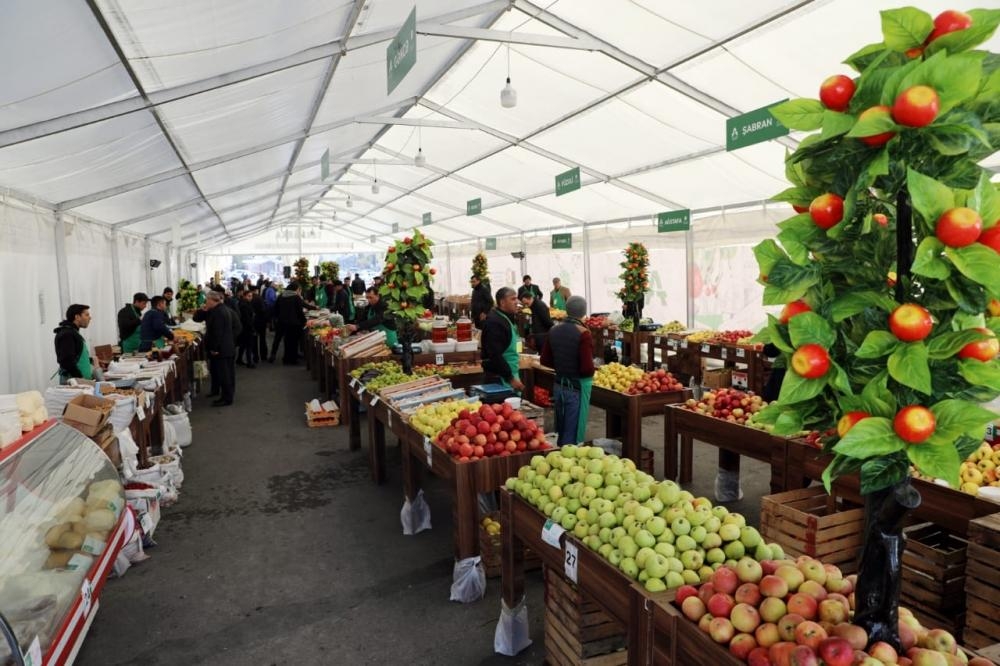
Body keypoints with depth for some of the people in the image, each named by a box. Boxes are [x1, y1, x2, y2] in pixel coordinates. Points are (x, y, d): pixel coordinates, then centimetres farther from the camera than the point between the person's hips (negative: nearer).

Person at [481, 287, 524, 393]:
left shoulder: (507, 317, 14)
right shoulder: (494, 322, -18)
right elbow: (495, 355, -24)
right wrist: (511, 378, -23)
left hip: (511, 373, 10)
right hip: (500, 378, -10)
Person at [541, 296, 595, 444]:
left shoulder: (554, 330, 0)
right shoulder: (583, 333, -19)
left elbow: (545, 360, 7)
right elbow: (588, 368, -22)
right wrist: (591, 372, -1)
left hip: (559, 385, 6)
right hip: (577, 387, -6)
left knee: (561, 432, 20)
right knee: (573, 436, 4)